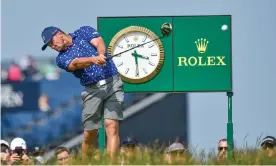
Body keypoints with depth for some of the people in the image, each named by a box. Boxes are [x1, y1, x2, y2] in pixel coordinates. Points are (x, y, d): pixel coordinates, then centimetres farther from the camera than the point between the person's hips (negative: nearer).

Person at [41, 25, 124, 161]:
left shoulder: (84, 32, 12)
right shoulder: (61, 58, 9)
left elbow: (99, 43, -7)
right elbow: (75, 63, -13)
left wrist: (101, 55, -30)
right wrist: (93, 59, -33)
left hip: (112, 83, -2)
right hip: (92, 90, 2)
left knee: (111, 127, -14)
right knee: (89, 134, -1)